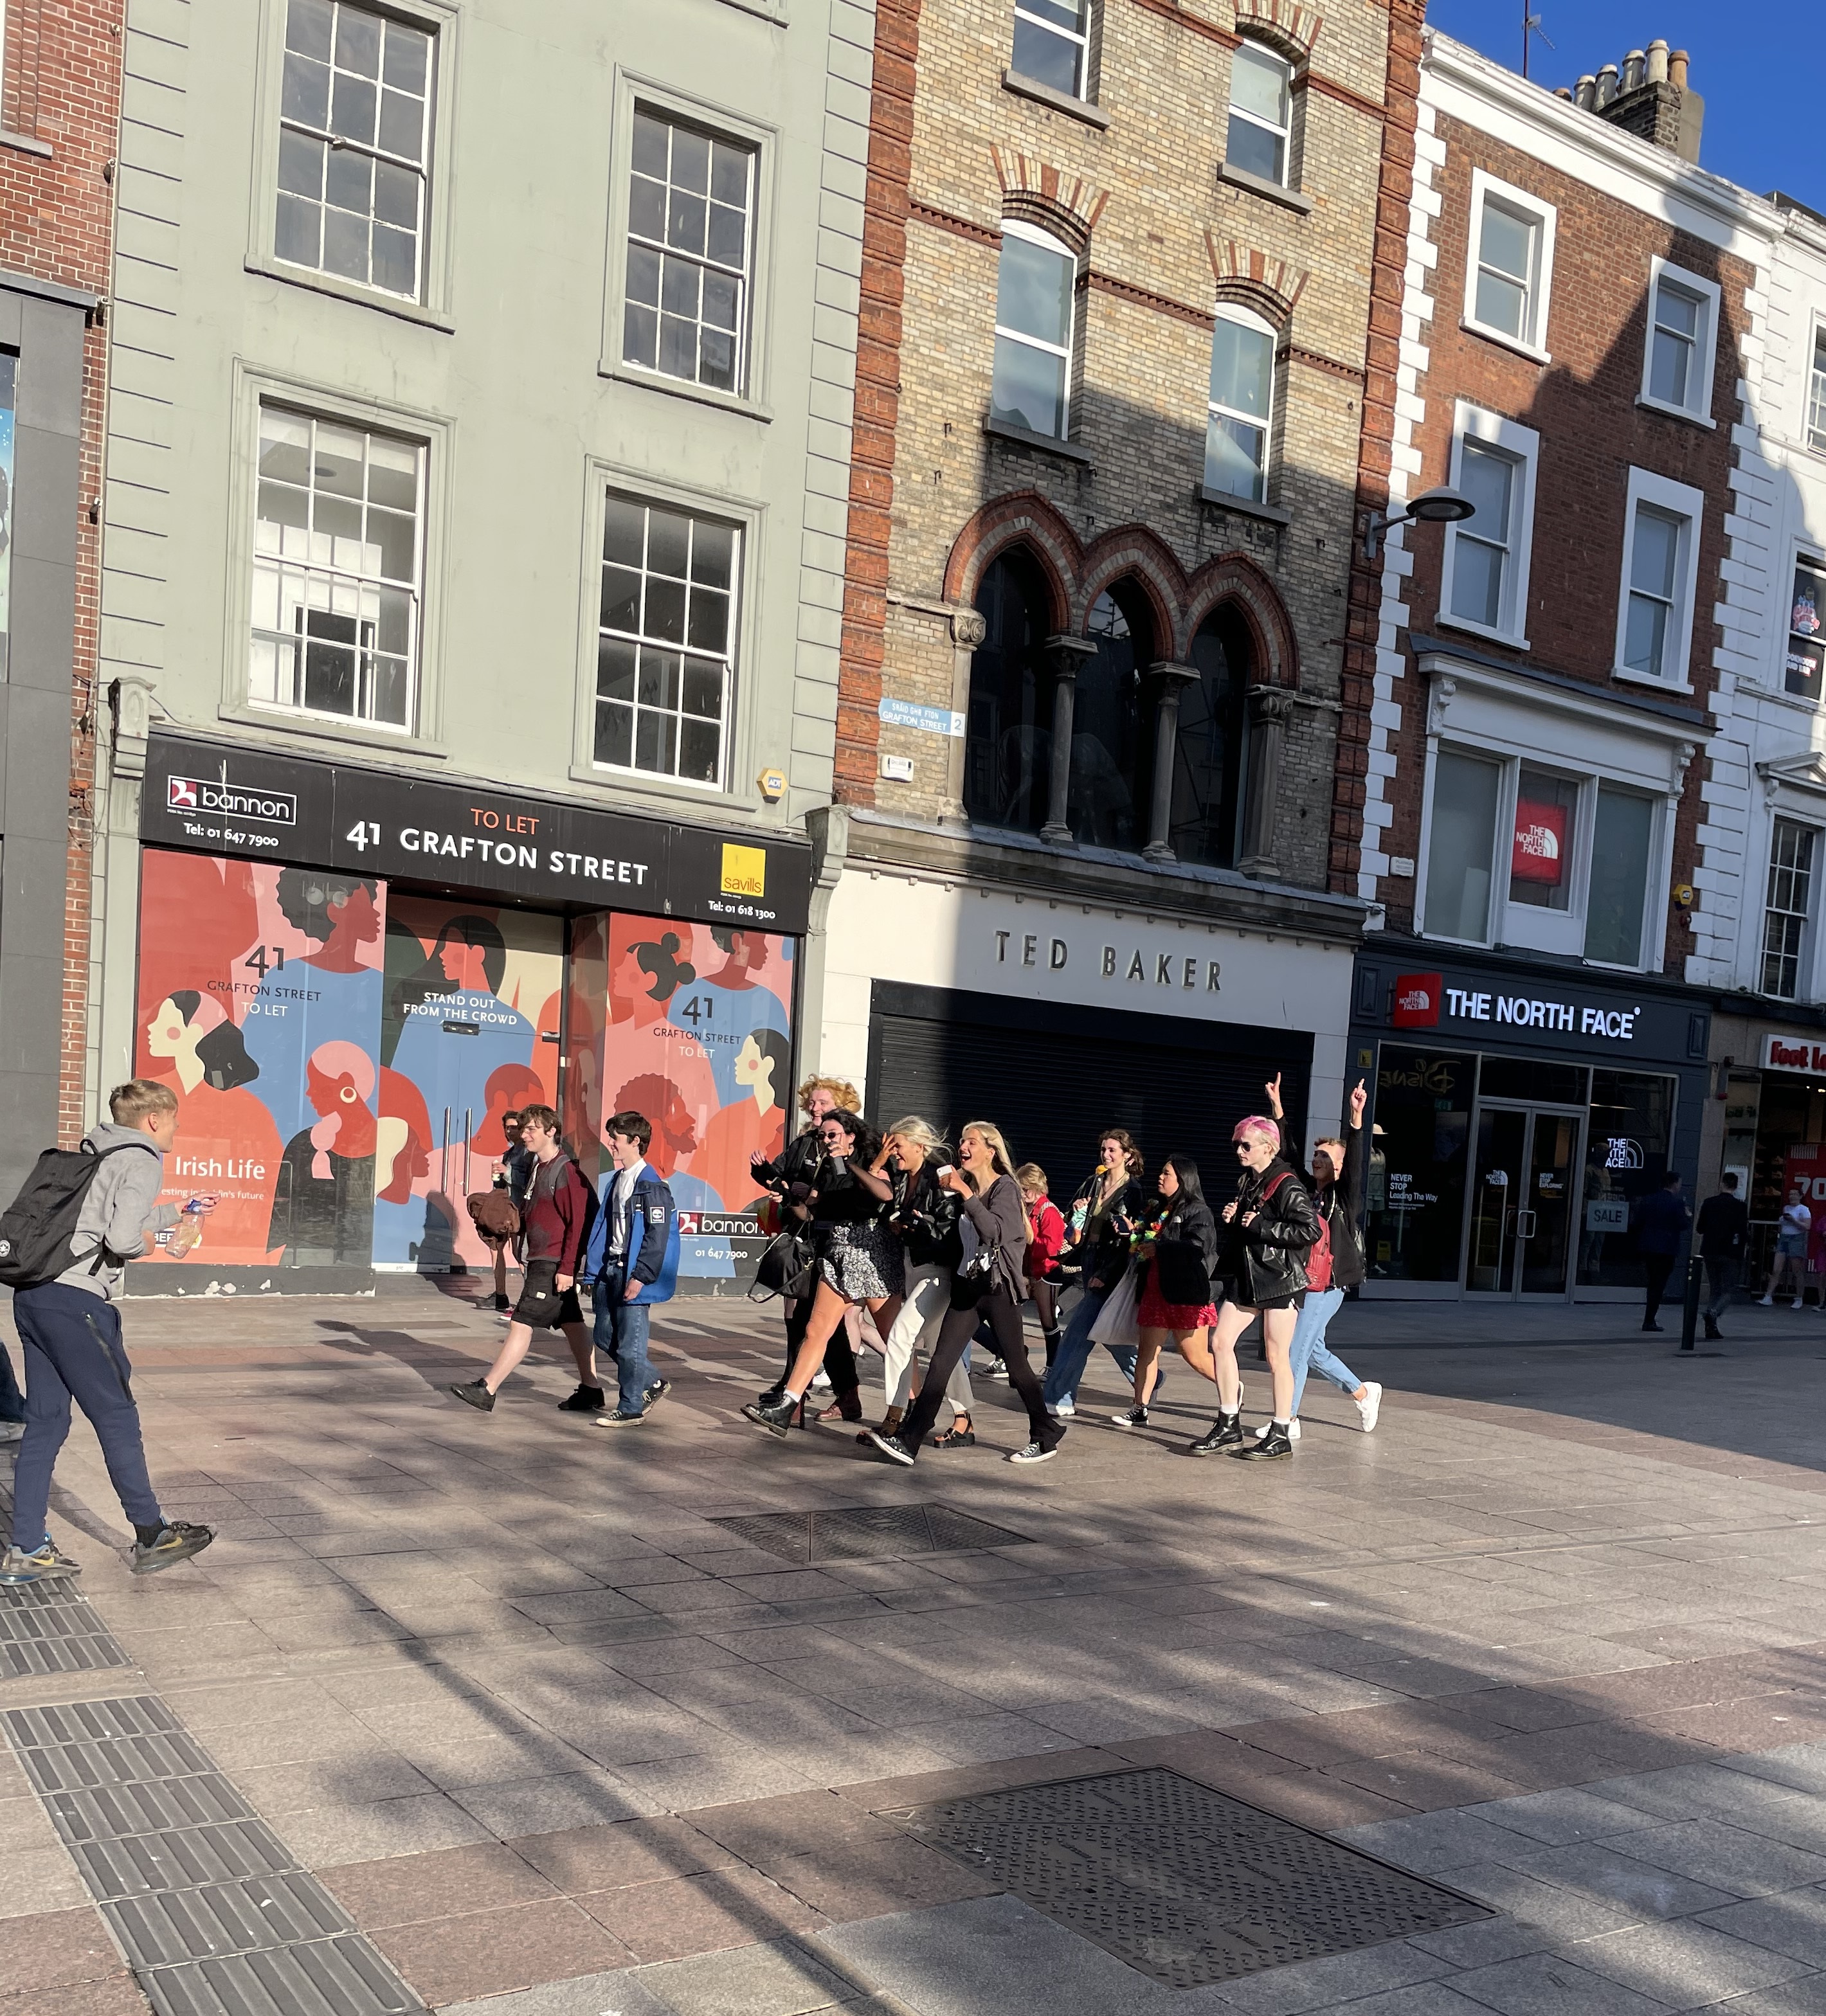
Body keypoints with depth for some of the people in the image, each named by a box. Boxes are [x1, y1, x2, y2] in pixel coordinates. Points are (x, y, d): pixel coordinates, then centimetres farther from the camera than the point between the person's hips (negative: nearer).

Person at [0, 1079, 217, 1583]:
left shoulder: (97, 1153, 21)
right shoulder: (143, 1161, -7)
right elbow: (122, 1238, -20)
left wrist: (176, 1213, 46)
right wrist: (148, 1244, 1)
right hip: (75, 1300, -9)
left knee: (45, 1422, 11)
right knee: (117, 1417, 2)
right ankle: (151, 1537, 13)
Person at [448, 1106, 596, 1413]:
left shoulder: (566, 1172, -15)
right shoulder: (539, 1168, 14)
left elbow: (579, 1223, -19)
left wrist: (567, 1268, -22)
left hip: (553, 1264, -10)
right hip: (540, 1260, 10)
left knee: (522, 1323, -8)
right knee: (572, 1324, 12)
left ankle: (487, 1390, -7)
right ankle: (591, 1391, 18)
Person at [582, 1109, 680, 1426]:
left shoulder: (651, 1185, -13)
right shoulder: (615, 1180, 14)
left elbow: (657, 1236, -17)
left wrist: (640, 1277, -21)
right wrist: (595, 1272, 13)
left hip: (632, 1273, -9)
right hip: (609, 1269, 9)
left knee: (630, 1344, -2)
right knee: (605, 1338, 13)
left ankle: (631, 1408, 9)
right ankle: (652, 1384, 27)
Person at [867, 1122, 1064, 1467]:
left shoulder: (1005, 1187, -7)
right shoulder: (963, 1187, 13)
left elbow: (994, 1232, -24)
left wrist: (965, 1193, -27)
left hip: (998, 1287, -6)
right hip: (967, 1286, 6)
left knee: (1017, 1367, 3)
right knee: (940, 1363, -3)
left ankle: (1047, 1438, 20)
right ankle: (907, 1441, -7)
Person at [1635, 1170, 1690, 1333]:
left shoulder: (1648, 1200, 6)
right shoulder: (1676, 1203, -11)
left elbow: (1638, 1221, 6)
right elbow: (1683, 1224, -14)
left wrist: (1640, 1241, 16)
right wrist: (1689, 1216, 7)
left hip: (1647, 1247, 6)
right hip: (1666, 1248, -6)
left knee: (1653, 1284, 18)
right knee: (1659, 1284, 0)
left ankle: (1650, 1319, 21)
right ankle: (1649, 1321, -3)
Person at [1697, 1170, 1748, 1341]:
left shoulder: (1709, 1203, 2)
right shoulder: (1740, 1206, -8)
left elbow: (1700, 1229, 6)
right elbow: (1743, 1232, -11)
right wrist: (1748, 1236, 11)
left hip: (1710, 1252, 4)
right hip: (1731, 1254, -4)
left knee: (1715, 1290, 14)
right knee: (1729, 1290, 3)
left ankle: (1711, 1327, 7)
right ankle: (1713, 1312, -25)